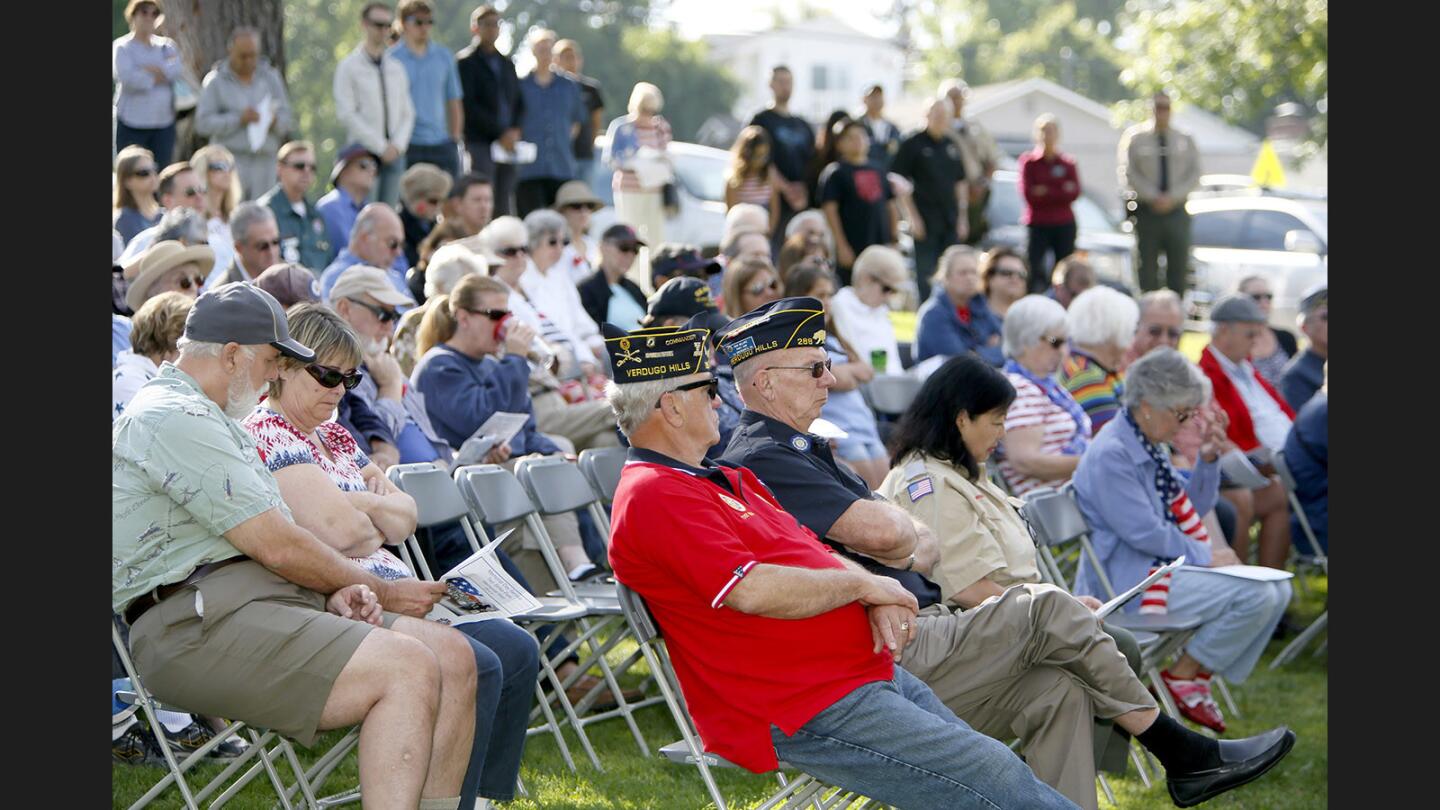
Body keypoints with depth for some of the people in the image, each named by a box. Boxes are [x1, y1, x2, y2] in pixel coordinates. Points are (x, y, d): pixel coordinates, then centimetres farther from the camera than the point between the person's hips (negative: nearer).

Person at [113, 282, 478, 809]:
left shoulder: (210, 419, 26)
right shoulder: (172, 419, -10)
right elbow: (277, 547, -12)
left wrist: (338, 592, 2)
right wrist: (380, 593, 1)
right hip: (199, 626, -11)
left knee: (452, 655, -4)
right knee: (408, 668, -25)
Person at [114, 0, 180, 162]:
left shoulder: (166, 46, 12)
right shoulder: (122, 47, -1)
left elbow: (176, 70, -6)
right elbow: (127, 78, -17)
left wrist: (148, 69, -13)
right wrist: (157, 77, -8)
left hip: (164, 124, 4)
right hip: (132, 124, -4)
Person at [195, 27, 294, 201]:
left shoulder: (271, 77, 14)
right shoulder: (216, 81, 4)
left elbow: (288, 119, 13)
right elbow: (203, 123, -5)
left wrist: (274, 121, -11)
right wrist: (239, 119, -15)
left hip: (264, 161, 3)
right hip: (231, 159, -3)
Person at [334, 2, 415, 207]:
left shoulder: (396, 68, 15)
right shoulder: (349, 66, 0)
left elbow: (408, 113, 14)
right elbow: (346, 114, -7)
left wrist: (397, 145, -4)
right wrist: (380, 146, -11)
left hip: (394, 153, 5)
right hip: (364, 151, -4)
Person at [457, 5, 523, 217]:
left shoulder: (506, 63, 20)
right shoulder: (466, 61, 0)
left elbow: (519, 102, 19)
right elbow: (469, 106, -8)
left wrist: (514, 131, -1)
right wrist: (500, 133, -12)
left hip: (507, 143, 6)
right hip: (479, 143, -6)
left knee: (504, 208, 3)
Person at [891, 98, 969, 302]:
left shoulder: (952, 144, 12)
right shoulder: (913, 143, -4)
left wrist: (963, 217, 11)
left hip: (951, 223, 5)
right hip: (925, 224, -5)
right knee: (926, 276, -2)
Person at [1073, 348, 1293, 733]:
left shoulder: (1149, 447, 14)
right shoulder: (1111, 455, -17)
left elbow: (1192, 509, 22)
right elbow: (1143, 532, -21)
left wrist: (1207, 461, 6)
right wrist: (1205, 555, -13)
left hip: (1162, 565, 10)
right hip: (1128, 581, -10)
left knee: (1278, 590, 1)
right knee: (1255, 595, -22)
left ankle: (1199, 674, 6)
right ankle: (1182, 677, -8)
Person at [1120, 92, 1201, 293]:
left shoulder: (1185, 141, 7)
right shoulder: (1137, 140, 2)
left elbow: (1194, 176, 2)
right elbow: (1130, 174, -4)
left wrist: (1172, 197, -11)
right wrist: (1153, 198, -14)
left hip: (1177, 211, 1)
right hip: (1148, 211, -1)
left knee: (1179, 267, -1)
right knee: (1148, 266, -1)